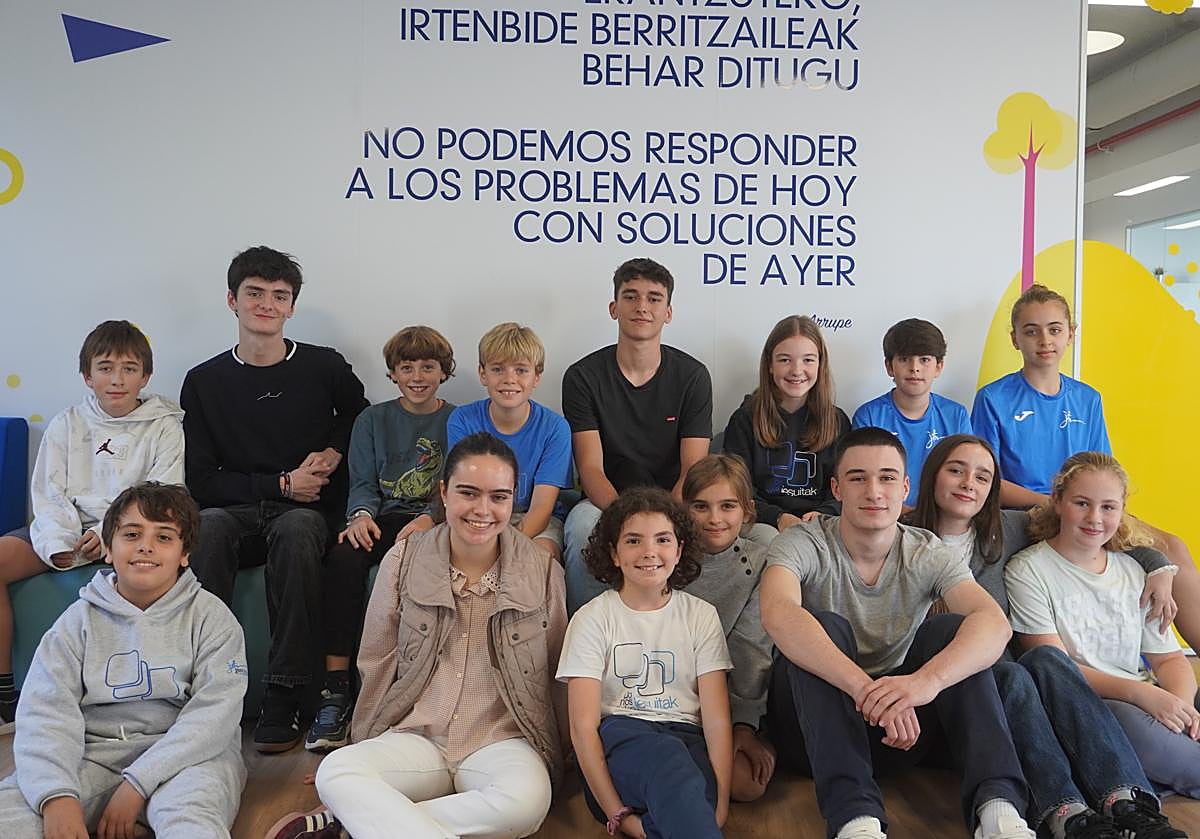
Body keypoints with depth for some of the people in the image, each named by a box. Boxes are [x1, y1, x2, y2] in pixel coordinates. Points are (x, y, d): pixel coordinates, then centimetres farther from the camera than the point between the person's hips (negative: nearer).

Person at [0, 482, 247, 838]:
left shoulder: (211, 617, 3)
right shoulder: (79, 618, 9)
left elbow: (213, 713, -8)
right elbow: (45, 710, -4)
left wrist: (137, 784, -19)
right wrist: (57, 795, -23)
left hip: (185, 754, -4)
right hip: (95, 752, 4)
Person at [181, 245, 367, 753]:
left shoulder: (325, 367, 4)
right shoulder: (204, 382, 7)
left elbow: (362, 416, 24)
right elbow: (201, 482, 3)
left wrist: (335, 451, 3)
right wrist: (280, 484, -7)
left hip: (308, 511, -1)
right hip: (236, 513, 2)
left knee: (295, 529, -37)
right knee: (204, 526, -34)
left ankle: (285, 697, -33)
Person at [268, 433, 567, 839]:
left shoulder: (543, 572, -1)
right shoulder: (404, 559, 0)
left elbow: (555, 675, 9)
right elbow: (377, 665, 8)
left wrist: (561, 756, 11)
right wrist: (363, 745, 12)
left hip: (501, 743, 1)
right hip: (414, 738, 0)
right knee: (335, 771, -30)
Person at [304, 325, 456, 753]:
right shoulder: (372, 420, 18)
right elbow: (363, 483, 11)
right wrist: (361, 515, -13)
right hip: (385, 518, 2)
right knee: (342, 557, -32)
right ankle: (335, 690, -30)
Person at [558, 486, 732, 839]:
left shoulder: (701, 615, 11)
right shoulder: (593, 618, 6)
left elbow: (717, 718, 2)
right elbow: (583, 724, -4)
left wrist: (719, 806, -14)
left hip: (687, 746, 1)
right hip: (618, 744, -1)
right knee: (667, 756, -37)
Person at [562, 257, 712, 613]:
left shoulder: (692, 376, 1)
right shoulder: (583, 376, -1)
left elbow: (693, 471, -5)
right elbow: (590, 468, -8)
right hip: (606, 502, -1)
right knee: (582, 524, -34)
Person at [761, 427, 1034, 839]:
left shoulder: (929, 555, -4)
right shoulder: (802, 544, -12)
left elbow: (995, 624, -24)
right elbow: (778, 615, -35)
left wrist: (926, 680, -45)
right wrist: (865, 688, -48)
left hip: (899, 725, 3)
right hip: (814, 725, -2)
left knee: (952, 630, -19)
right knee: (825, 626, -30)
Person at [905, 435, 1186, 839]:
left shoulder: (1004, 530, 11)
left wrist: (1158, 565, 12)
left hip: (999, 672, 4)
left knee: (1046, 657, -28)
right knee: (1010, 674, -32)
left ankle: (1127, 803, -40)